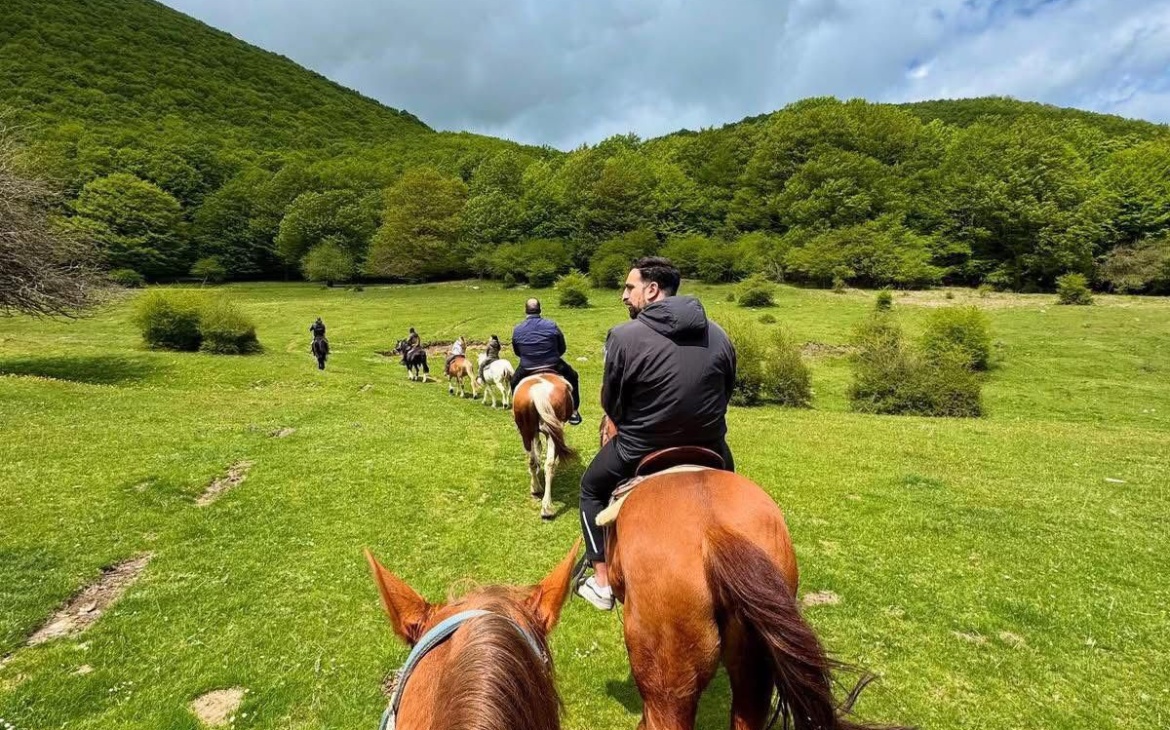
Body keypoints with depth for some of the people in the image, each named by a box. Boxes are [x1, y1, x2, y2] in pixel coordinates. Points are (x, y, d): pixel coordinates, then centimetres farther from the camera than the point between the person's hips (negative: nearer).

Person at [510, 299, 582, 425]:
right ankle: (573, 413, 28)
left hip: (527, 371, 1)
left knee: (514, 383, 32)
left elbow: (517, 352, 10)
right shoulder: (552, 325, -6)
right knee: (572, 377, 26)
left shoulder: (517, 330, -2)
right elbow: (562, 348, 3)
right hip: (554, 367, -1)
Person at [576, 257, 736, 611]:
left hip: (640, 455, -3)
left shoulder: (624, 336, -15)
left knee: (592, 488, 25)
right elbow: (727, 394, 7)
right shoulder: (719, 335, -1)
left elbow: (611, 404, -7)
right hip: (709, 452, 4)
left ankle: (602, 583, 27)